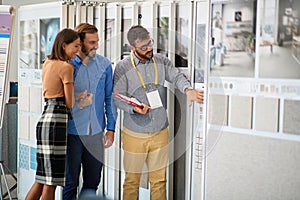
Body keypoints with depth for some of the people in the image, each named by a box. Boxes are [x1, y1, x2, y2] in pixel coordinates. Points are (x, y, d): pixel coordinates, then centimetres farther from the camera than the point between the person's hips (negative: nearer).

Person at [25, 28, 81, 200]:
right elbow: (69, 103, -7)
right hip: (57, 121, -8)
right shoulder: (66, 67, -8)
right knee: (51, 180, -1)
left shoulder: (48, 63, 16)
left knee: (43, 177, 14)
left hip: (44, 119, 8)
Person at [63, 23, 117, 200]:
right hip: (72, 132, -3)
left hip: (96, 132, 3)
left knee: (93, 181, 12)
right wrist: (74, 100, -18)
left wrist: (111, 128, 5)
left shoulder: (104, 64, 3)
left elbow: (110, 98, 9)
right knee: (70, 181, 8)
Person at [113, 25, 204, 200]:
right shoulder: (123, 67, -5)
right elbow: (118, 98, -7)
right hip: (134, 134, -2)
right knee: (132, 179, 8)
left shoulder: (161, 61, 5)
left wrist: (188, 90, -28)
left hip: (160, 133, 3)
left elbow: (176, 76, -6)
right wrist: (135, 108, -26)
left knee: (159, 179, 13)